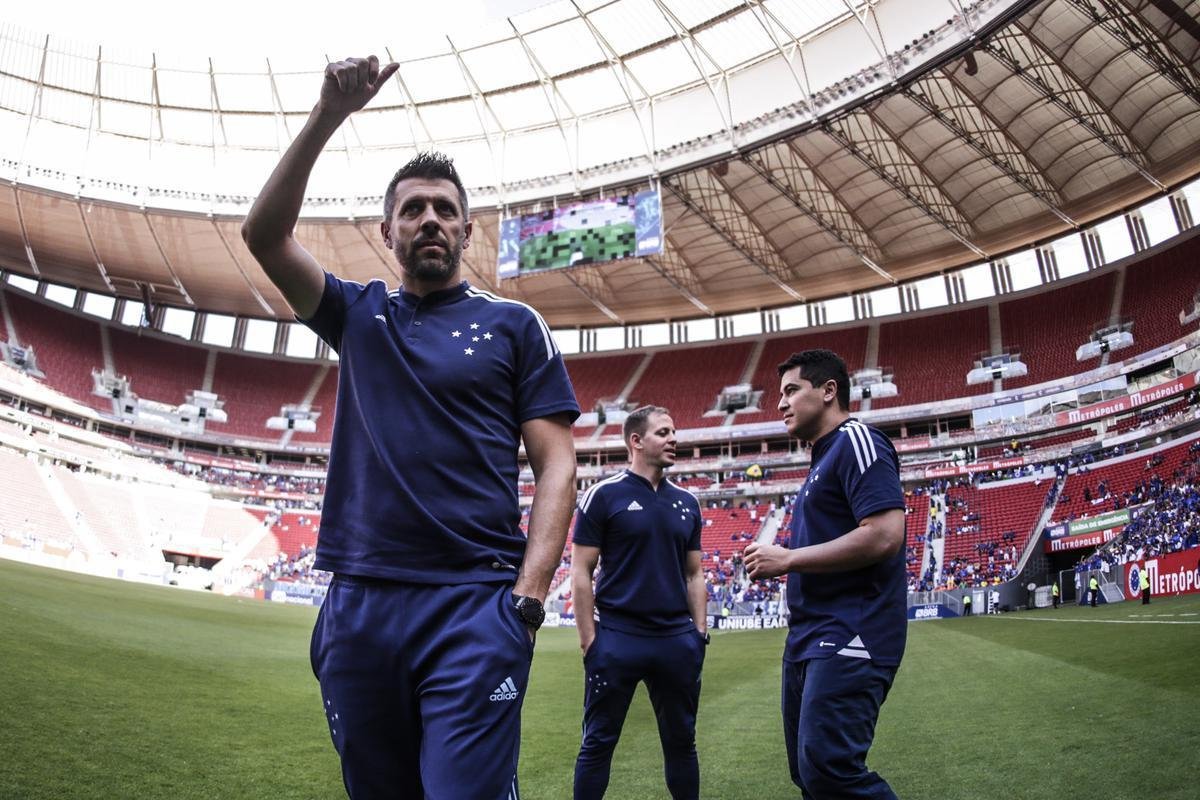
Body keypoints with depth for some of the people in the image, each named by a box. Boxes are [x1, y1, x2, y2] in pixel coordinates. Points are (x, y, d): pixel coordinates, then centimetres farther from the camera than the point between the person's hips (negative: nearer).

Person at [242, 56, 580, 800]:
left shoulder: (514, 324, 6)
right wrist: (329, 116, -6)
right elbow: (265, 234, 2)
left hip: (474, 605, -3)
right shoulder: (359, 315, 14)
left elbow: (556, 465, 0)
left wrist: (529, 595, -12)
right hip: (357, 601, 4)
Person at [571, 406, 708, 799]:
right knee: (598, 743, 6)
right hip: (618, 638, -4)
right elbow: (581, 572, -5)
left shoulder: (686, 502, 10)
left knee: (681, 741, 14)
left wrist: (700, 631, 7)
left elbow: (694, 574, 15)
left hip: (677, 640, 4)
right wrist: (589, 638, -9)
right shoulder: (604, 495, -5)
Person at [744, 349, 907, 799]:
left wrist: (788, 559, -16)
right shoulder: (825, 458, 20)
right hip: (808, 641, 10)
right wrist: (779, 564, 10)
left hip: (848, 640, -10)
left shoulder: (855, 441, -9)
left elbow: (884, 535, -22)